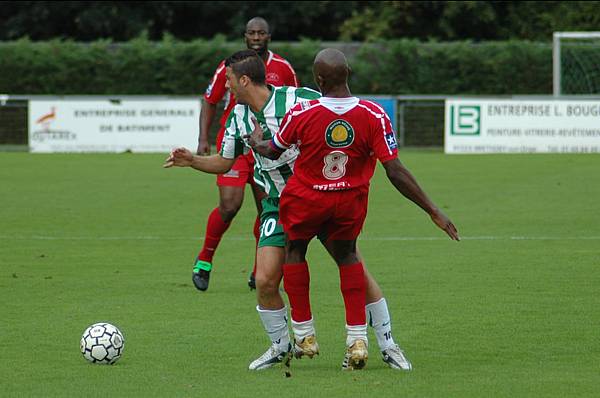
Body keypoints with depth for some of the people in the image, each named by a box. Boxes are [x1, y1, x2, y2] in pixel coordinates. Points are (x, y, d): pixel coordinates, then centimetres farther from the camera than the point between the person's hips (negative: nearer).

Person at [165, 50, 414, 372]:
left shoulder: (299, 99, -16)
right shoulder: (238, 117, 2)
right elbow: (225, 162, 15)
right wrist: (192, 161, -1)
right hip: (278, 207, 4)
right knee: (264, 281, -9)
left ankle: (388, 345, 7)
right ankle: (280, 347, 15)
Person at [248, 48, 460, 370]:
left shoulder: (300, 114, -22)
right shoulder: (374, 116, -20)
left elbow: (273, 151, -1)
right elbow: (395, 172, -19)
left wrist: (255, 142, 24)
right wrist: (434, 213, -13)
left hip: (305, 199, -2)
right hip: (351, 201, 2)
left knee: (294, 250, 23)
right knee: (347, 255, 24)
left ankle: (304, 334, 25)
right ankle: (357, 338, 13)